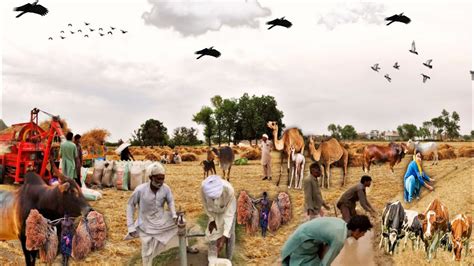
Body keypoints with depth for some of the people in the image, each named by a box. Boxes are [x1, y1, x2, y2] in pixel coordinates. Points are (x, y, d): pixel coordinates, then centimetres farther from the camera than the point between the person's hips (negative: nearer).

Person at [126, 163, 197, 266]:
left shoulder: (166, 188, -20)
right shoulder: (140, 190, -29)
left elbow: (170, 201, -1)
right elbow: (130, 205, -15)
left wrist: (174, 215, -19)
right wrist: (130, 226, -16)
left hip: (161, 219, 4)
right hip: (147, 224, -4)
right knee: (147, 251, 5)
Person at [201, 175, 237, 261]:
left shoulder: (229, 190, -45)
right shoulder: (203, 187, -39)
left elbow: (229, 214, -37)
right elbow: (206, 205, -16)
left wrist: (224, 236, -39)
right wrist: (211, 219, -8)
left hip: (228, 209, -2)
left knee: (229, 234, 1)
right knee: (212, 233, 4)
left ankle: (228, 260, 20)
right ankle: (212, 260, 23)